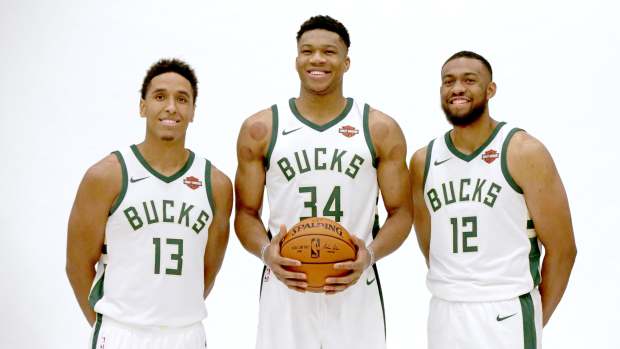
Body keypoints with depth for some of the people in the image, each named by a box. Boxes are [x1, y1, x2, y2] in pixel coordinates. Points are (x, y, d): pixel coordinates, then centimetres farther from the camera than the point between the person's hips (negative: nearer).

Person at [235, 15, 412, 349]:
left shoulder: (381, 129, 2)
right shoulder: (259, 129, 3)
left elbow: (401, 212, 3)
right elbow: (246, 212, 6)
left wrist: (370, 254, -15)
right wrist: (266, 251, -14)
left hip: (354, 288, 0)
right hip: (285, 287, 0)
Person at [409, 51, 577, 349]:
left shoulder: (524, 153, -7)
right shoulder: (423, 161, 4)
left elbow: (561, 248, -5)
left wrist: (535, 322, 0)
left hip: (506, 313, -4)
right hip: (444, 312, 4)